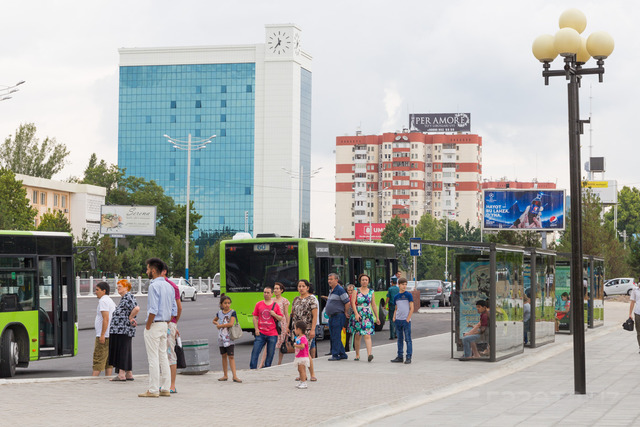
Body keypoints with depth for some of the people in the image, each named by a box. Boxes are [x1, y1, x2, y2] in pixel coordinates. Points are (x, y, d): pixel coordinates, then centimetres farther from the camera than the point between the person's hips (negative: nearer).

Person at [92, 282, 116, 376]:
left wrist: (102, 335, -22)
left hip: (104, 335, -9)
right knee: (108, 359, 6)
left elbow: (106, 319, -20)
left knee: (98, 359, -9)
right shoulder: (111, 301, 20)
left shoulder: (103, 301, -12)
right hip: (110, 336, 9)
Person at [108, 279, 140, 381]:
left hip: (123, 329, -10)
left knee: (122, 350, -9)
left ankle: (121, 374, -8)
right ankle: (129, 374, 15)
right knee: (126, 351, 11)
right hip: (119, 330, 10)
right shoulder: (124, 297, 20)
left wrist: (130, 318, -16)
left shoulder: (128, 297, -12)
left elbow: (136, 308, -27)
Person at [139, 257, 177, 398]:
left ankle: (153, 390, -4)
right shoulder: (169, 286, 12)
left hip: (154, 324, -9)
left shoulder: (154, 286, -15)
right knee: (163, 357, 11)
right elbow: (174, 309, 15)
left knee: (153, 358, -6)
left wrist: (148, 326, -13)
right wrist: (167, 323, 18)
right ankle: (165, 388, 13)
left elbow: (153, 310, -21)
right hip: (165, 325, 9)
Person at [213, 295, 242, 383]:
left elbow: (231, 324, -19)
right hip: (221, 337, 5)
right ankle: (225, 375, 20)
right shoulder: (219, 312, 9)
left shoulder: (232, 312, -7)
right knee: (223, 356, 11)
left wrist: (220, 325, -10)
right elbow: (214, 320, 27)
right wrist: (217, 324, 4)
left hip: (229, 337, -5)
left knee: (231, 356, -10)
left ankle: (234, 376, -12)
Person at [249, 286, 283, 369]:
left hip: (272, 334, 0)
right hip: (261, 334, 0)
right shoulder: (259, 304, 7)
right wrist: (256, 329, -3)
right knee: (255, 352, -6)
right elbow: (255, 317, 7)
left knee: (270, 354, 3)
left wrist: (274, 314, -11)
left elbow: (281, 318, 8)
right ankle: (253, 369, -1)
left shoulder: (275, 305, 6)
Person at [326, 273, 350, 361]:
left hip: (338, 316, -10)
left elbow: (347, 303, -14)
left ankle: (335, 355, -5)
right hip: (331, 317, 10)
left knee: (336, 337, -8)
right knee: (333, 336, 10)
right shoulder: (331, 291, 16)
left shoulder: (340, 290, -12)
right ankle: (342, 354, 17)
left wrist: (344, 313, -7)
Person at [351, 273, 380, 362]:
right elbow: (353, 303, -7)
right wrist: (356, 314, -21)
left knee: (367, 335, -13)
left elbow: (374, 305, 13)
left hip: (368, 315, 0)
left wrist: (377, 317, 12)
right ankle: (357, 355, 20)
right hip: (358, 316, 0)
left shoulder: (371, 292, 10)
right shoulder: (356, 291, 3)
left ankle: (369, 354, -26)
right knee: (358, 336, 6)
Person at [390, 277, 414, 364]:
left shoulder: (408, 295, -4)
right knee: (400, 339, 11)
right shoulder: (396, 297, 10)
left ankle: (409, 357, -1)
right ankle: (400, 356, 16)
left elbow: (412, 308, -6)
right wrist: (394, 318, 3)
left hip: (406, 320, -5)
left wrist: (408, 319, -12)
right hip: (398, 321, 5)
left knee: (408, 339, -4)